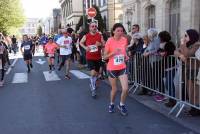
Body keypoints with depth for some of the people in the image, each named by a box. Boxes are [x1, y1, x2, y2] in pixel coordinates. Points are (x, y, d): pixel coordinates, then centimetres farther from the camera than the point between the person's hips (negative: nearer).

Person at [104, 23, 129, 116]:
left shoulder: (124, 40, 0)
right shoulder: (110, 41, -12)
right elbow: (105, 57, -9)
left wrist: (126, 56, -1)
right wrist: (113, 52, -24)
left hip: (122, 68, 3)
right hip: (112, 68, -3)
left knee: (125, 89, -7)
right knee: (114, 89, 9)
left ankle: (122, 105, 20)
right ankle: (111, 104, 37)